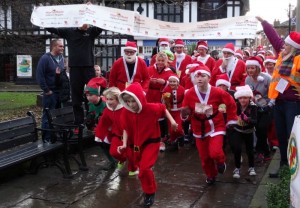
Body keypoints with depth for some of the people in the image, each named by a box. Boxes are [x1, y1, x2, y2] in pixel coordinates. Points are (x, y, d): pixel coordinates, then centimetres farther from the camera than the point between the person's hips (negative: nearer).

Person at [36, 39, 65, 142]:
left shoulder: (61, 58, 11)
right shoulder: (45, 58, -10)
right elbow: (39, 76, -15)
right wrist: (46, 90, -14)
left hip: (61, 92, 7)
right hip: (50, 93, -7)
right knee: (48, 116, -1)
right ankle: (47, 138, 7)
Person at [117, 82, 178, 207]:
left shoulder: (151, 108, -22)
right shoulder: (126, 113, -15)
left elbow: (163, 108, 0)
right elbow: (126, 129, -4)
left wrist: (172, 120, -5)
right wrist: (124, 144, -15)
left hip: (151, 142, -4)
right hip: (136, 144, 4)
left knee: (145, 168, -16)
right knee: (141, 167, 16)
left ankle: (150, 192, 9)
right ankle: (148, 189, 46)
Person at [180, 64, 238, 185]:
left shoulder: (217, 92, -15)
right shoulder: (189, 94, -13)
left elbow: (231, 104, 0)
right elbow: (185, 112, -4)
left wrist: (232, 120, 2)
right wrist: (185, 113, -27)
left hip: (216, 126, -2)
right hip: (199, 129, 2)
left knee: (215, 153, -20)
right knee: (204, 157, 10)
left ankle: (221, 162, 19)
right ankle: (211, 176, 39)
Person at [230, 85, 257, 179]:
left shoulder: (252, 106, -24)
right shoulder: (235, 105, -20)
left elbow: (255, 121, -34)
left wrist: (247, 119, -51)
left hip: (248, 131, 0)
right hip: (237, 131, 0)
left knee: (249, 149, 8)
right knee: (237, 148, -16)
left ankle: (251, 167, 33)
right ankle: (237, 168, 4)